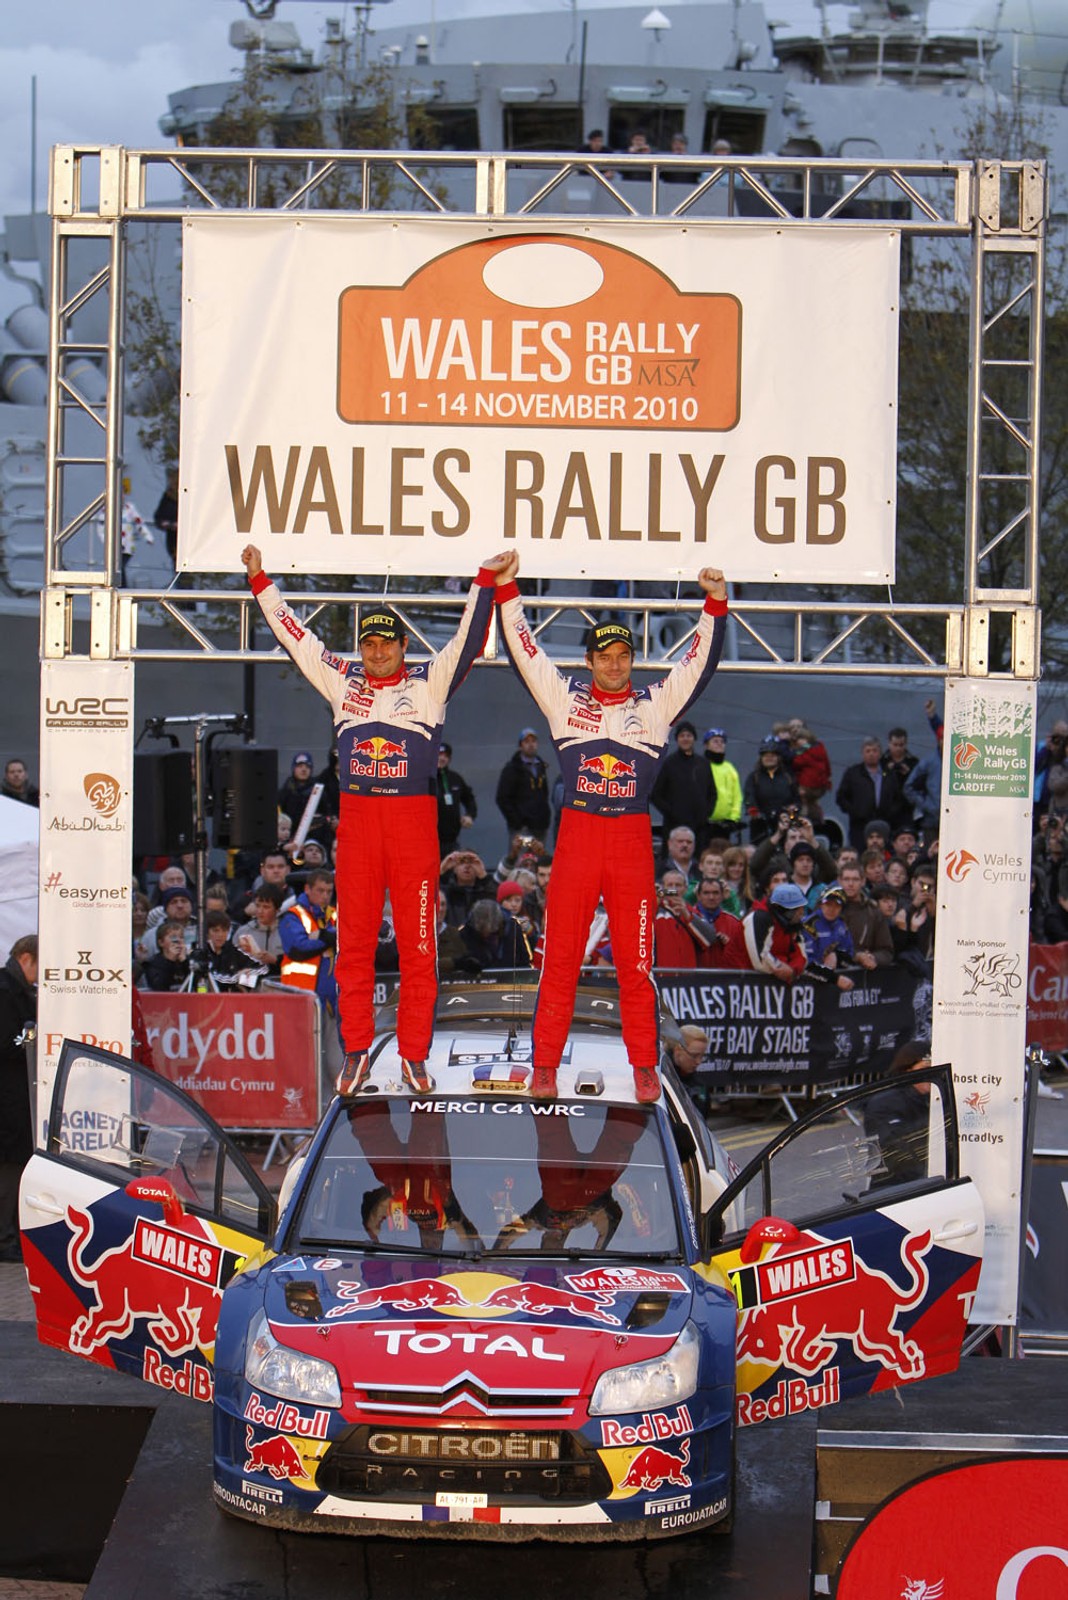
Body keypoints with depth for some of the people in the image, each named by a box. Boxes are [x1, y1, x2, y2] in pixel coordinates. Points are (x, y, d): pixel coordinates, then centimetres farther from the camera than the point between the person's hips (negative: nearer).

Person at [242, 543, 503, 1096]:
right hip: (356, 820, 2)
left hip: (414, 821, -2)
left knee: (418, 944, 0)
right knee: (354, 940, 3)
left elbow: (470, 640, -1)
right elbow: (294, 633, 18)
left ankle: (414, 1055, 6)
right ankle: (357, 1052, 11)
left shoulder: (430, 683, 6)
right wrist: (260, 581, 17)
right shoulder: (341, 680, 13)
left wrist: (486, 582, -12)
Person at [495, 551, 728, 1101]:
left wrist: (716, 605, -9)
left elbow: (701, 661, 4)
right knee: (560, 958, 1)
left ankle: (644, 1067, 9)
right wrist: (506, 591, -2)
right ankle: (545, 1066, 6)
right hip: (576, 835, 0)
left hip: (633, 839, 0)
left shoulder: (656, 704, 9)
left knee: (636, 961, 2)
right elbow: (524, 649, 6)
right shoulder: (564, 698, 9)